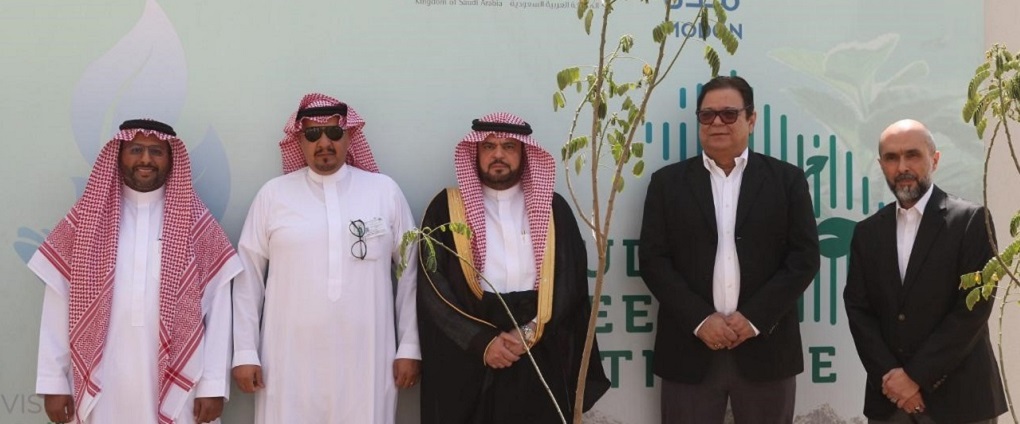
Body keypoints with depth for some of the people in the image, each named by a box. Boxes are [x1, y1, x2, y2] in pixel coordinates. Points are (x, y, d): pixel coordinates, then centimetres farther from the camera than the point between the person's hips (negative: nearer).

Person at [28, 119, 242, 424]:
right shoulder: (85, 219, 4)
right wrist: (53, 381, -1)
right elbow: (58, 303, 2)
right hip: (102, 387, 1)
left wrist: (213, 384, -7)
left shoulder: (196, 223, 2)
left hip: (175, 385, -1)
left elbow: (218, 307, -2)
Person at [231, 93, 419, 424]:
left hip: (365, 358, 0)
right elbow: (248, 278, 5)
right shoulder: (273, 194, 3)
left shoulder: (385, 191, 3)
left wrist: (409, 346, 3)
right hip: (290, 360, 0)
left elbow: (410, 272, 5)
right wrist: (245, 352, 1)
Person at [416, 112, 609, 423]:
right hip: (467, 359, -1)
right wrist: (481, 341, -11)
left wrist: (531, 331, -9)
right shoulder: (446, 208, 3)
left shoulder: (554, 208, 8)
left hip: (540, 358, 1)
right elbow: (432, 287, -3)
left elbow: (571, 282, 4)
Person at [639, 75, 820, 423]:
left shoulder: (787, 179, 6)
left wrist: (754, 317, -10)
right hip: (691, 348, 0)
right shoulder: (668, 182, 6)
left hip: (765, 348, 0)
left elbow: (804, 257, 0)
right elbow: (652, 259, 0)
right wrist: (700, 319, -11)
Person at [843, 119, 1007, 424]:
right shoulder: (867, 232, 8)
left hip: (957, 395, -3)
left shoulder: (970, 220, -5)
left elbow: (973, 307, -11)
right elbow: (857, 309, 3)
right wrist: (888, 374, -10)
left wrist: (917, 376, -13)